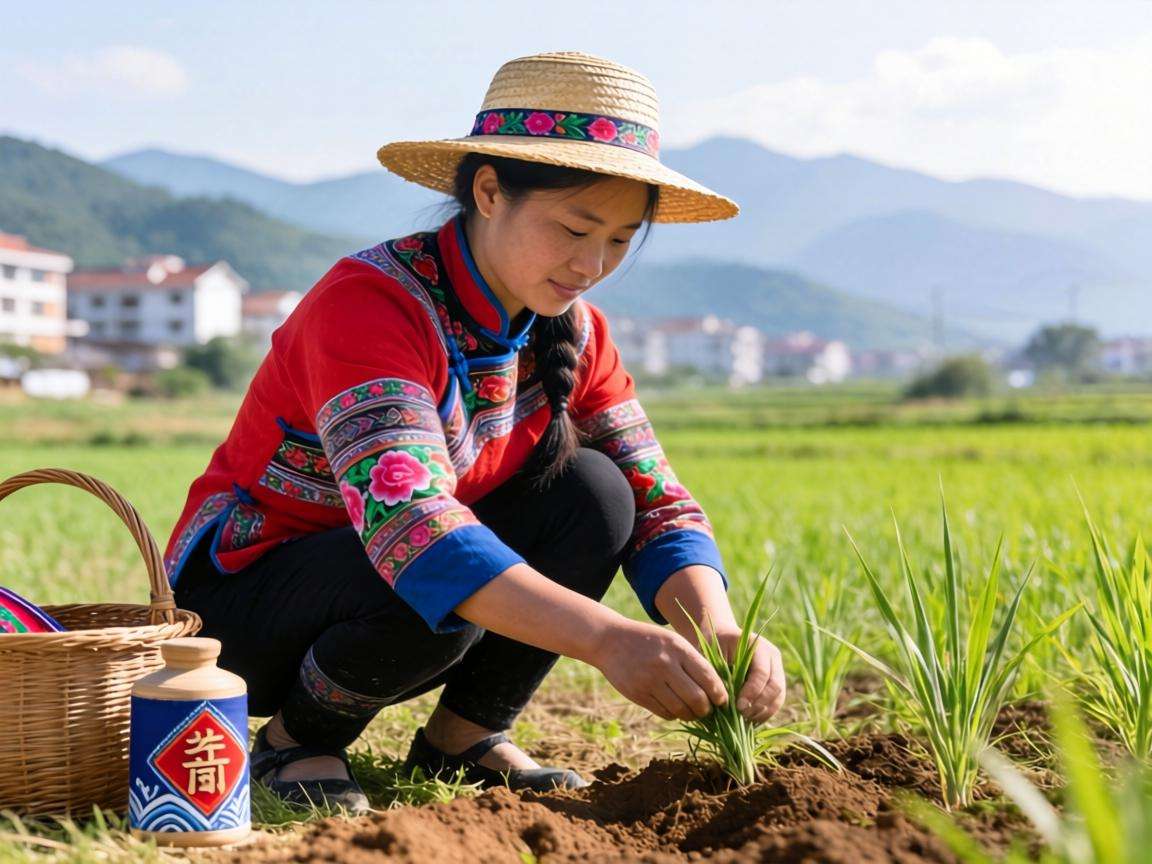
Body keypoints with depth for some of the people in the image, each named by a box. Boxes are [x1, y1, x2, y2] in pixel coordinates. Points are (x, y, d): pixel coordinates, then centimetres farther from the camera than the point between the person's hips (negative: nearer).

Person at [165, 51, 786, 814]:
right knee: (428, 592, -36)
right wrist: (606, 638, -53)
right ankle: (297, 741, -6)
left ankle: (464, 734, -2)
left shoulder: (573, 332, -5)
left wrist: (720, 635, -30)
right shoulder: (372, 302, -28)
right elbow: (403, 520, -43)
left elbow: (658, 503, -7)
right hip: (245, 591, -6)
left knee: (592, 492, -16)